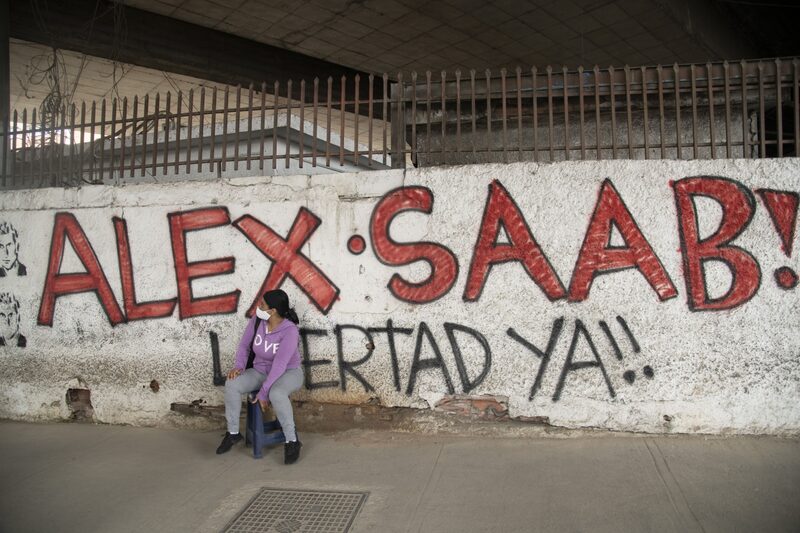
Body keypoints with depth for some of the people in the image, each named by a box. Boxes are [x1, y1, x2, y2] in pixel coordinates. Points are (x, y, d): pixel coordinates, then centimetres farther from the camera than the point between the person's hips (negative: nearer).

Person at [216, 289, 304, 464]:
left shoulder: (289, 331, -27)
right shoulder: (257, 320, -9)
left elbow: (280, 364, -30)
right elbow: (244, 345, 4)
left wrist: (264, 393, -30)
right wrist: (239, 366, -14)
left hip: (288, 373, -5)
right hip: (260, 371, 6)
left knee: (276, 394, -40)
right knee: (231, 384, -21)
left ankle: (292, 441, -22)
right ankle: (233, 432, -3)